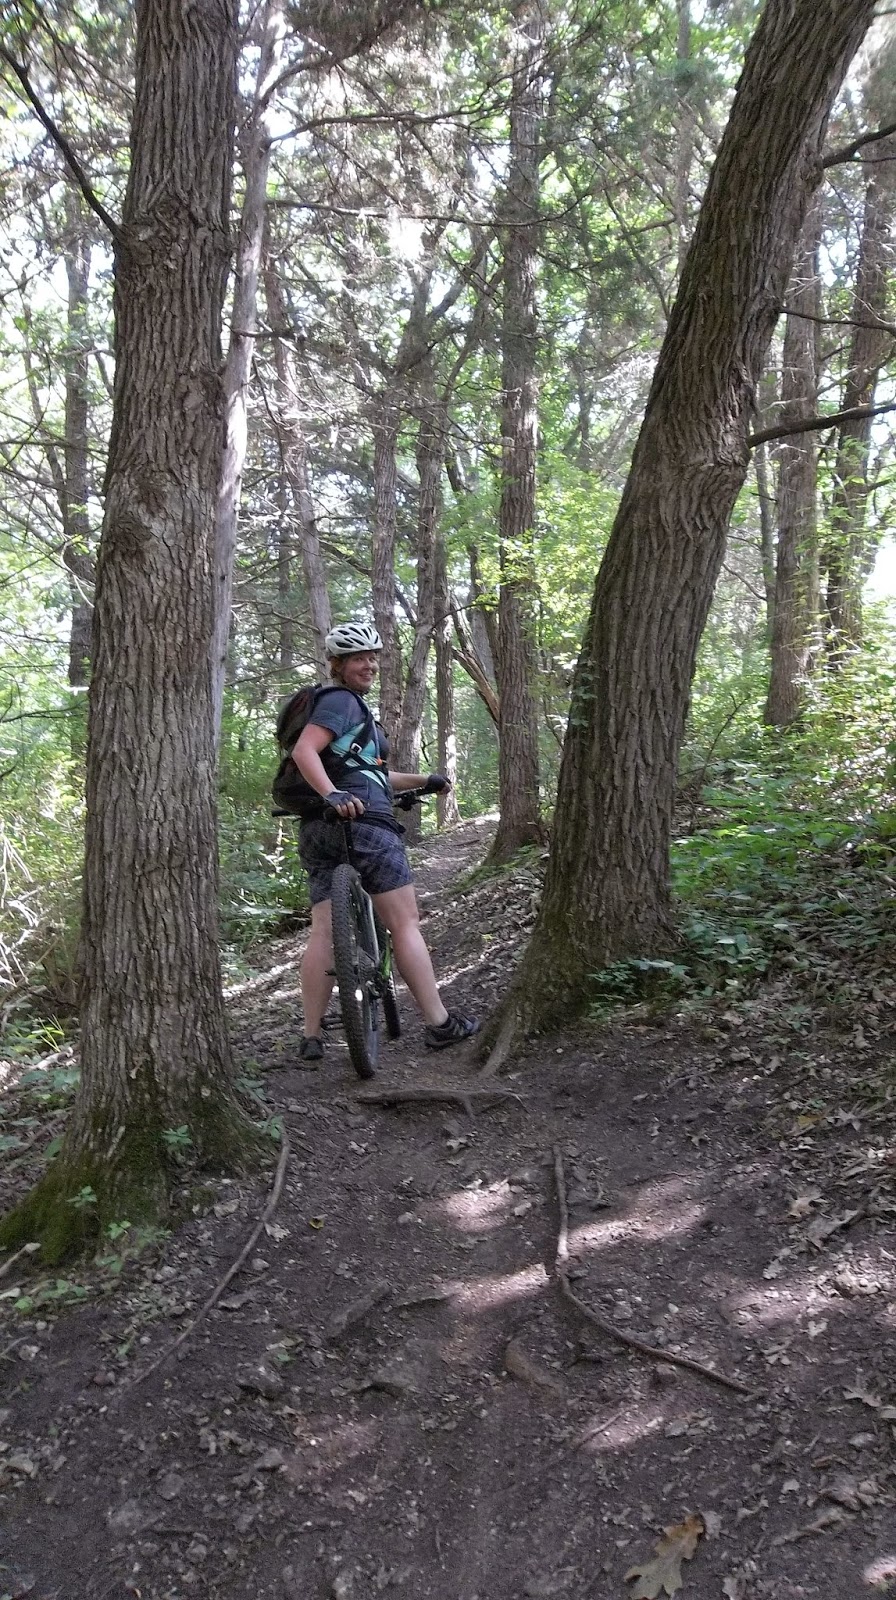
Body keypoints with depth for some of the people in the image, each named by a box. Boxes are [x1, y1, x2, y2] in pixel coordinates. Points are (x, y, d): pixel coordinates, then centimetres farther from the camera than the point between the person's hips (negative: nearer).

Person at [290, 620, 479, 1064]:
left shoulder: (350, 704, 27)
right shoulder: (341, 701, -4)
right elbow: (304, 751, -20)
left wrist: (423, 781, 33)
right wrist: (333, 795, -34)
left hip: (319, 830, 9)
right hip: (362, 823, -9)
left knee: (323, 932, 3)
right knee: (405, 923, -2)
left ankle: (311, 1037, 2)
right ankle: (439, 1024, 2)